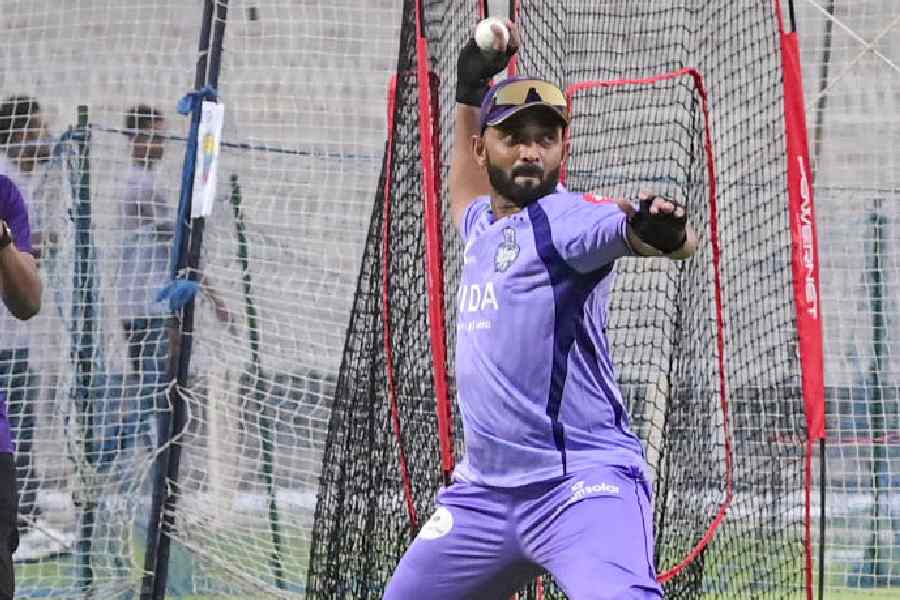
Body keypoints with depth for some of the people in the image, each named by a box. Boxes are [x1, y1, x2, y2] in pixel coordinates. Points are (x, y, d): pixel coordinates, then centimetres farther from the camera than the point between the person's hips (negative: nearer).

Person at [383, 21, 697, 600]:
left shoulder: (566, 219, -9)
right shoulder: (482, 225, 17)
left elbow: (624, 226, -30)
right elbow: (465, 190, 42)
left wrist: (665, 232, -53)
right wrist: (471, 88, 33)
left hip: (583, 483, -9)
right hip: (483, 488, 9)